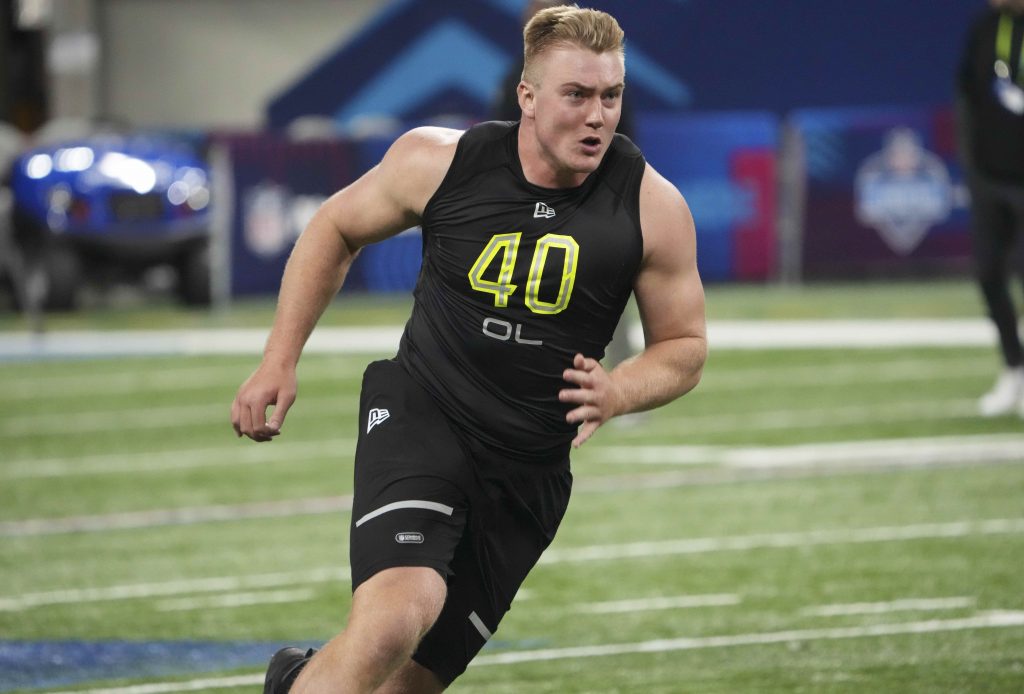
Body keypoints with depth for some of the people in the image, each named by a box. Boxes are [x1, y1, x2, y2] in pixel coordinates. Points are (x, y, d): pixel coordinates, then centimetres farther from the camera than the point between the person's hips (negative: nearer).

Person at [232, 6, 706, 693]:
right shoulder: (441, 161, -9)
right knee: (393, 619, -30)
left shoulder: (652, 209, -8)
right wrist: (281, 359, 4)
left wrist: (618, 392, -16)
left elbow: (684, 346, 5)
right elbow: (337, 229, 10)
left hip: (529, 469, 3)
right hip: (419, 413, -2)